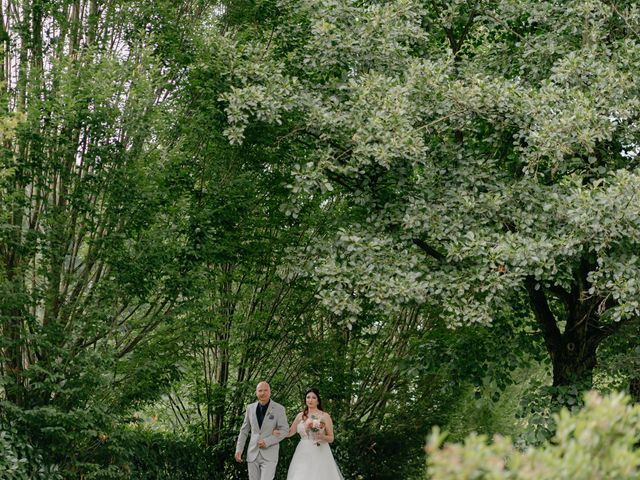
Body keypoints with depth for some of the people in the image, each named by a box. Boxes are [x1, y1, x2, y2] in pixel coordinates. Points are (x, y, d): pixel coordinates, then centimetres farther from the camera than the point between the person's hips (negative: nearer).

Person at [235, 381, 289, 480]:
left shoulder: (279, 409, -3)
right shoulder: (250, 408, 7)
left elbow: (284, 430, -5)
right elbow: (244, 430, 13)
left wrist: (267, 442, -15)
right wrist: (238, 450, 6)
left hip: (269, 455, -4)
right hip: (253, 454, 4)